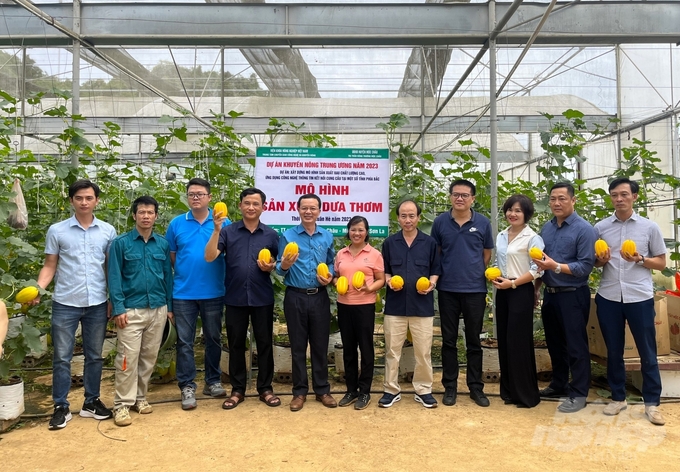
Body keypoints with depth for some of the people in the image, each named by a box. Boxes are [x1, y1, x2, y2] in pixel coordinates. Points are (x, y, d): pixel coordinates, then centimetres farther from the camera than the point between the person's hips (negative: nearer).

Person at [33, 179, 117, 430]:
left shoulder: (107, 231, 3)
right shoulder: (57, 230, 0)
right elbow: (50, 266, 2)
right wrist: (38, 288, -15)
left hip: (97, 303, 1)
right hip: (65, 303, -1)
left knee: (94, 355, 12)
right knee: (62, 357, 6)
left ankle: (91, 402, 25)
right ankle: (61, 407, 19)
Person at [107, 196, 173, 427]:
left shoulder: (163, 243, 6)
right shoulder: (121, 243, -3)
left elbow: (168, 276, 9)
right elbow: (114, 277, -5)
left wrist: (169, 306, 8)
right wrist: (118, 308, -11)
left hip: (158, 309, 3)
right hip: (131, 309, -3)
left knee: (149, 356, 11)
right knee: (128, 358, -2)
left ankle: (140, 397, 25)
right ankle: (123, 404, 8)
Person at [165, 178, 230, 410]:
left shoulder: (222, 222, -1)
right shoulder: (177, 223, 2)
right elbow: (170, 257, 6)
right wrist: (180, 276, 2)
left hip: (213, 292, 0)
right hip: (183, 293, 0)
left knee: (213, 338, 13)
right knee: (185, 341, 6)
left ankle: (213, 381, 28)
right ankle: (187, 386, 17)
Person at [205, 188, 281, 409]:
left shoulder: (271, 235, 4)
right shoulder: (228, 231, -1)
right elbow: (210, 257, -13)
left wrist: (271, 267, -10)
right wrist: (216, 230, -23)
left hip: (263, 298, 1)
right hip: (235, 298, 0)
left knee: (264, 344, 8)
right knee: (236, 344, 9)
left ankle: (265, 388, 21)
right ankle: (237, 390, 22)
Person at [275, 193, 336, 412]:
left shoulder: (327, 237, 5)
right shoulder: (288, 235, -2)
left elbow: (331, 263, 11)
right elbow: (279, 269, -3)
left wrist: (330, 276, -9)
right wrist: (284, 265, -25)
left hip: (320, 297, 2)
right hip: (295, 297, -2)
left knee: (320, 345, 9)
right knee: (298, 346, 7)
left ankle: (322, 389, 22)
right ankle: (299, 391, 20)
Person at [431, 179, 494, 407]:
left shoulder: (483, 223, -1)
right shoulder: (440, 222, -1)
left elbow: (487, 254, 9)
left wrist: (475, 274, 5)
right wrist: (440, 274, 3)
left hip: (475, 290, 0)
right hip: (447, 290, 0)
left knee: (474, 341, 9)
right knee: (449, 340, 9)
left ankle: (476, 387, 22)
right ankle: (450, 387, 21)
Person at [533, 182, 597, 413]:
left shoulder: (584, 229, -11)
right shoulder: (546, 228, 8)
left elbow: (585, 266, -17)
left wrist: (556, 266, -26)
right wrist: (535, 289, 13)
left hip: (573, 296, -6)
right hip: (550, 294, 7)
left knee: (576, 346, 3)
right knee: (554, 344, 17)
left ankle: (578, 394, 14)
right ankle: (559, 385, 32)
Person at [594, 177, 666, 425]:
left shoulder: (650, 227, 1)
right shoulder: (600, 227, 5)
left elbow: (661, 263, 5)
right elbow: (593, 262, 13)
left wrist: (640, 260, -13)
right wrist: (601, 260, -10)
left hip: (640, 297, -1)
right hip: (608, 298, 2)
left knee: (647, 352, 6)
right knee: (613, 351, 12)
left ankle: (651, 403, 20)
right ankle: (618, 398, 26)